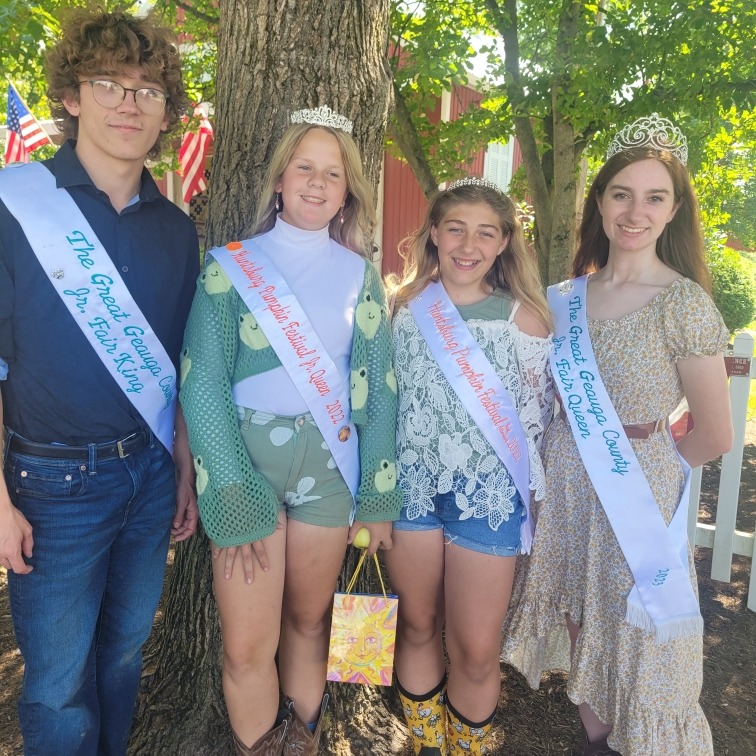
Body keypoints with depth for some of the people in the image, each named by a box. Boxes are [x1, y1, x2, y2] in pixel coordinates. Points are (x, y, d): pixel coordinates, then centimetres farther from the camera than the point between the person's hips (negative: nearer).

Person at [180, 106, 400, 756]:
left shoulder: (359, 274, 5)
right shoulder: (231, 266, -2)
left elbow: (378, 386, 4)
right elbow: (203, 385, -7)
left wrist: (379, 495, 0)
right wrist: (234, 500, -12)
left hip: (331, 461, 2)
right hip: (245, 458, -2)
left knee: (309, 618, 16)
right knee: (247, 647, 1)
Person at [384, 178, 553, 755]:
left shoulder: (523, 317, -3)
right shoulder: (404, 306, 3)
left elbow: (537, 413, 3)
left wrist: (519, 486, 3)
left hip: (487, 492, -2)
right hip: (412, 486, 2)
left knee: (476, 649, 2)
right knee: (417, 628, 15)